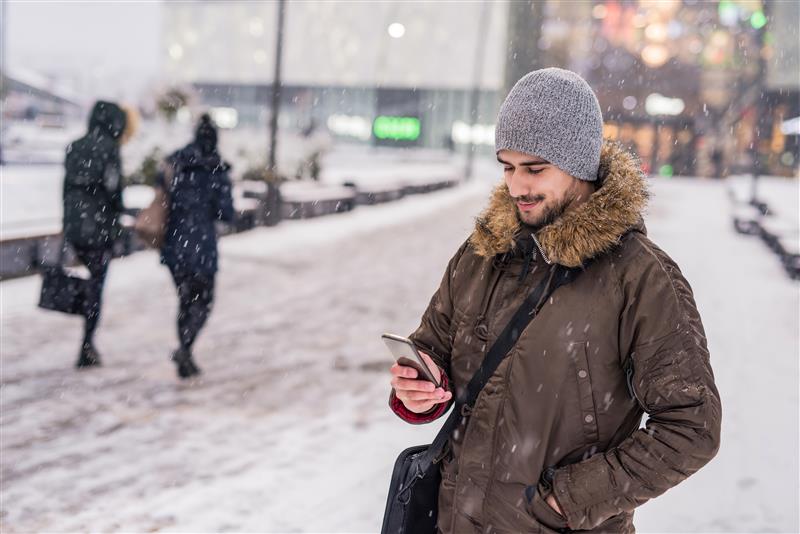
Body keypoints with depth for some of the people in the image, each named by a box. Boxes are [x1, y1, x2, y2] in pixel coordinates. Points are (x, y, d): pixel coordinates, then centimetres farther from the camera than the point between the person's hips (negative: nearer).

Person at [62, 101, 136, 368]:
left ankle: (89, 344, 19)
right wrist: (118, 225, -2)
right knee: (96, 285, 3)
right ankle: (86, 349, 7)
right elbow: (113, 191, -14)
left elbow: (67, 188, 12)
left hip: (73, 227, 6)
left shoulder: (74, 148, 10)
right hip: (99, 228, -6)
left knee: (94, 279, 21)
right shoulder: (109, 150, -10)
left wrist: (67, 227, 17)